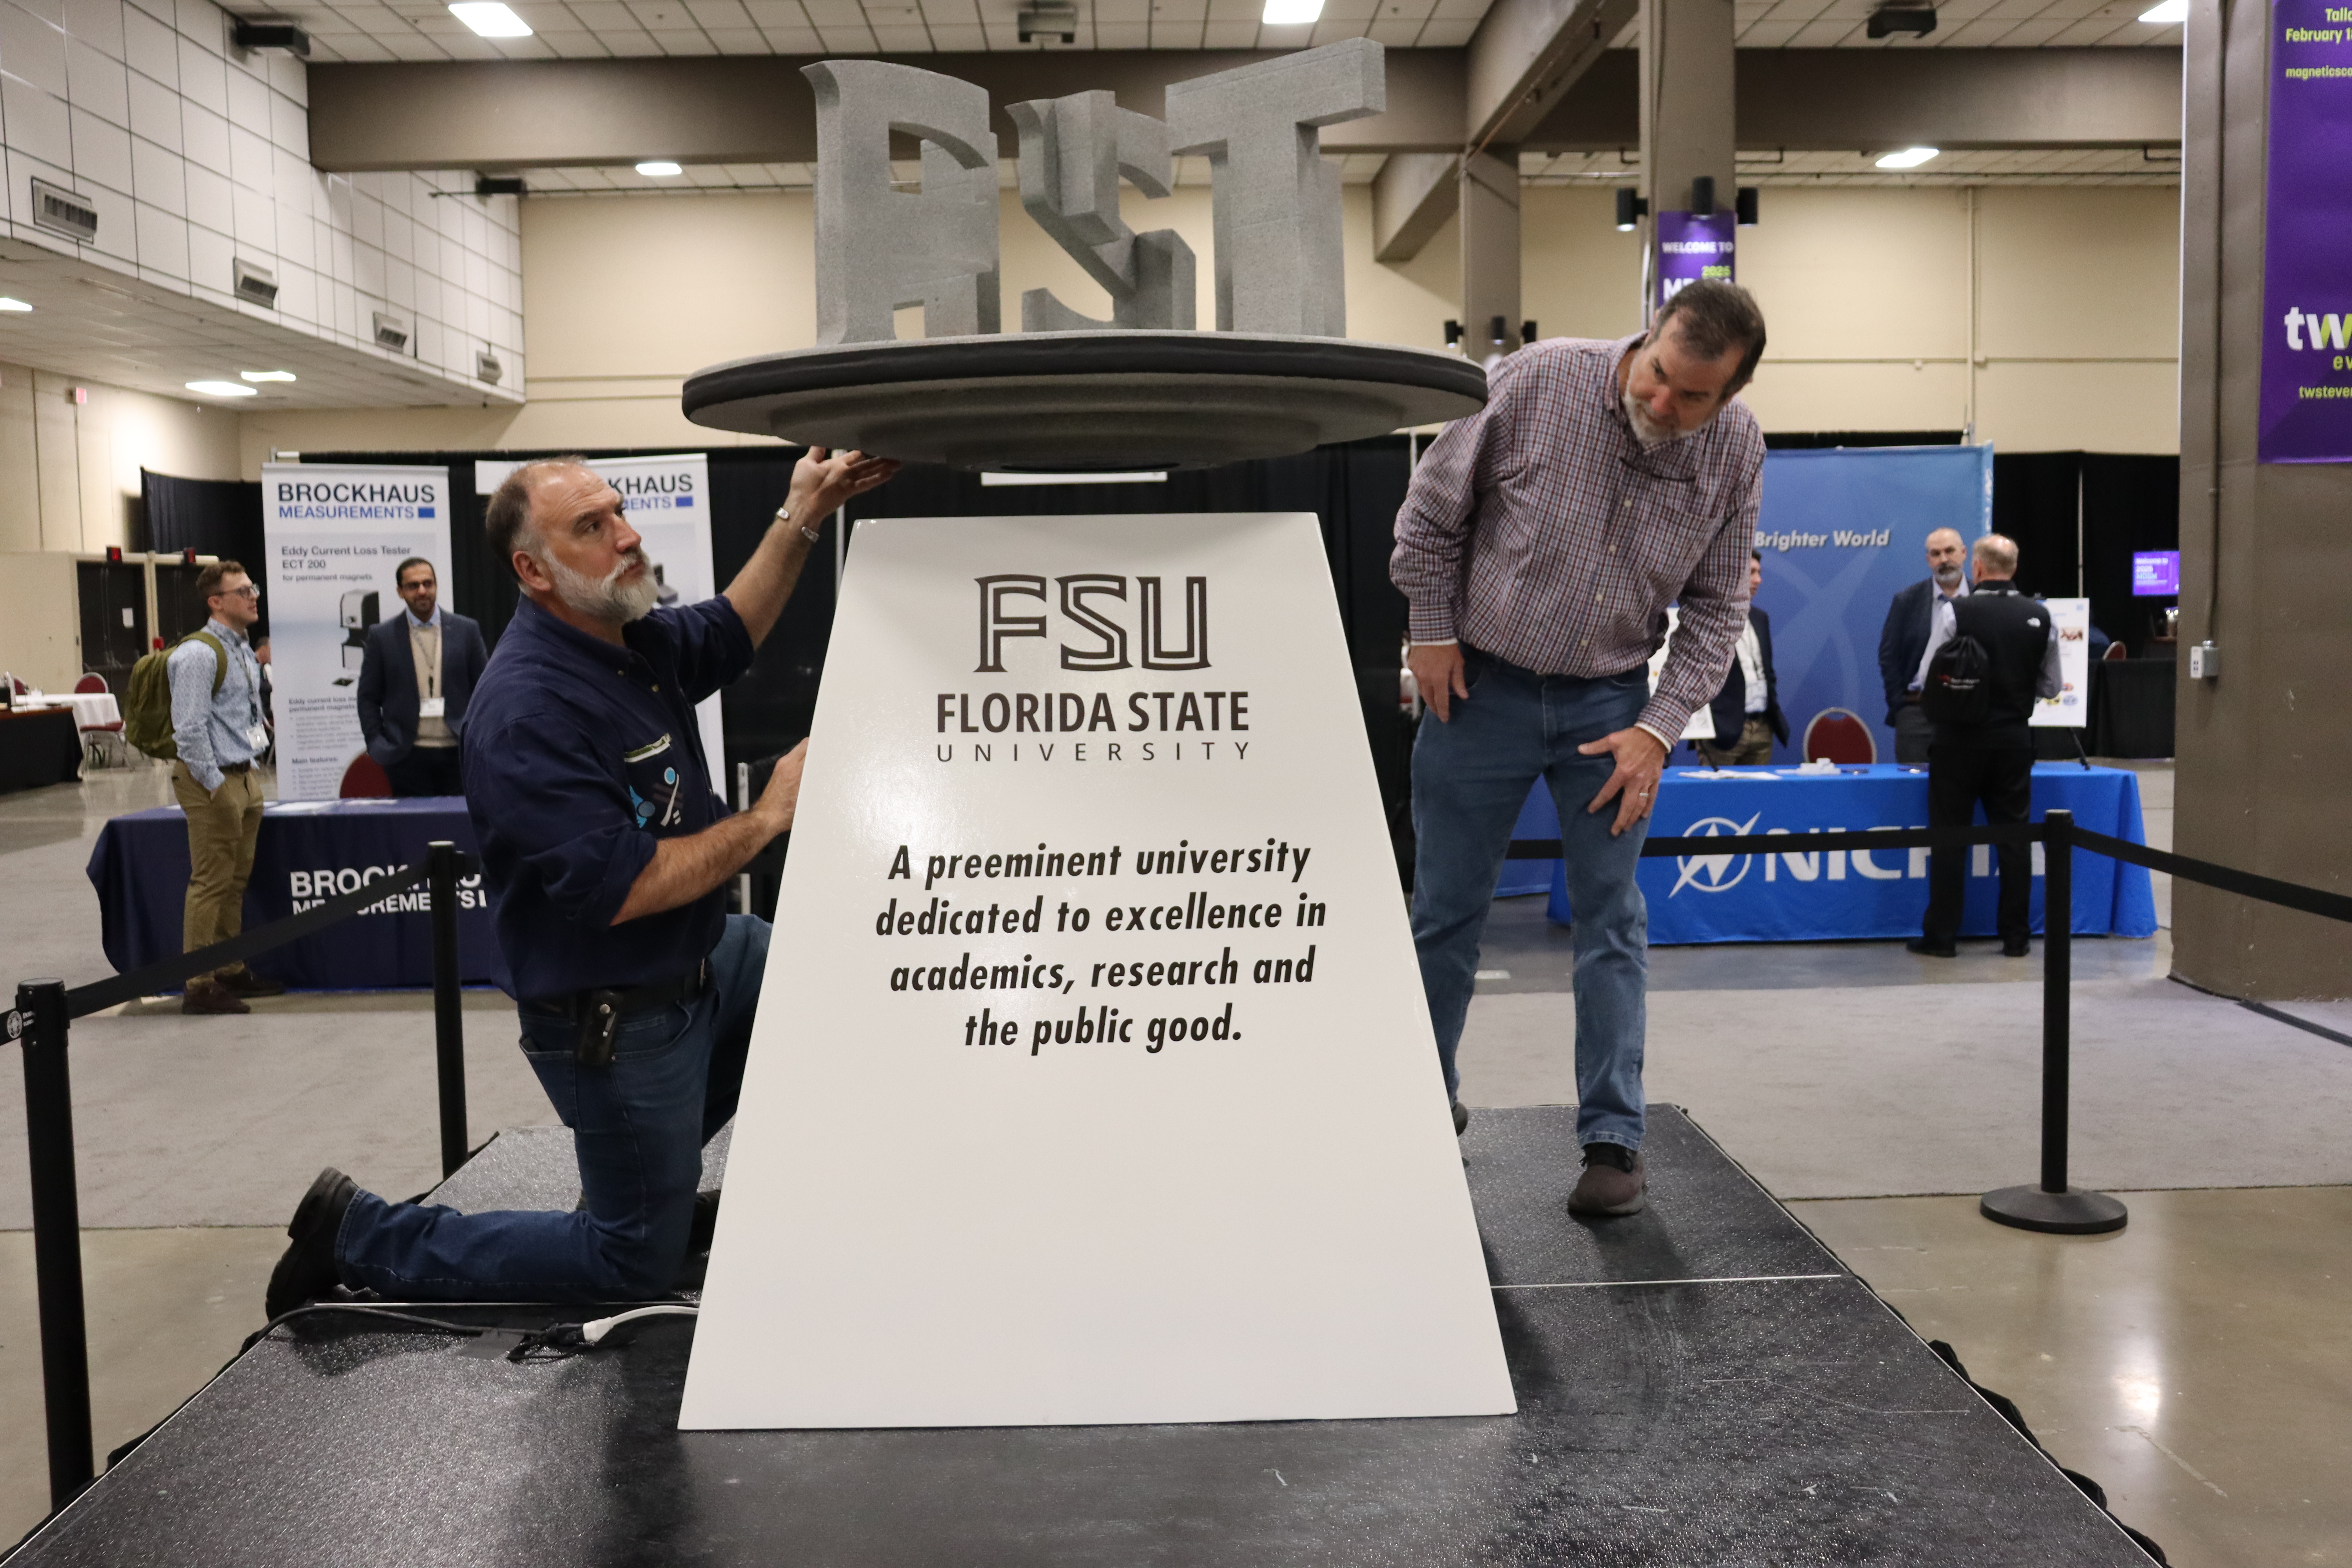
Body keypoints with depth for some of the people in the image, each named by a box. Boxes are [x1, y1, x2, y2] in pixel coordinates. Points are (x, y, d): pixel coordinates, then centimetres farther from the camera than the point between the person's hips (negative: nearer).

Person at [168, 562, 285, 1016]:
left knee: (236, 881, 15)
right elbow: (190, 729, -19)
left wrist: (249, 770, 17)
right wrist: (216, 786, -19)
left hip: (242, 775, 9)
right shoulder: (199, 654, -15)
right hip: (211, 779, -9)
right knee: (211, 883, -6)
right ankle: (199, 986, 0)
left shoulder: (243, 650, 14)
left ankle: (231, 972, 25)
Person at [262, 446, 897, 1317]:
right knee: (637, 1266, 5)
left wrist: (800, 518, 8)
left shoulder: (628, 638, -2)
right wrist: (767, 817, -22)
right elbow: (620, 890, -32)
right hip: (616, 1022, -9)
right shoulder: (527, 712, -30)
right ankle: (360, 1236, 15)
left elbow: (727, 635, 19)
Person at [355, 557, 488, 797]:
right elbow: (368, 697, 9)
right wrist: (376, 744, -1)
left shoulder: (466, 630, 7)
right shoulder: (382, 636, 6)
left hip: (458, 752, 1)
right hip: (408, 757, 0)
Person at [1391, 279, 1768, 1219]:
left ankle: (1613, 1140, 11)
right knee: (1445, 910, 7)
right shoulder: (1537, 382, -17)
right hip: (1482, 685, -1)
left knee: (1611, 920, 2)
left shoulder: (1737, 452, -8)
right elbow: (1433, 508, -4)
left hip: (1610, 702, 2)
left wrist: (1659, 728, -8)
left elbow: (1715, 606, 1)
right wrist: (1432, 630, -5)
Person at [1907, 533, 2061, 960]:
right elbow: (2050, 686, 8)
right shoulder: (2039, 617, 0)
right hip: (2014, 740, 3)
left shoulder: (1957, 612, -11)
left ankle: (1942, 936, 5)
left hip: (1960, 740, -3)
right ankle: (2015, 936, 13)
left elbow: (1927, 680, -7)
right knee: (2013, 839, 9)